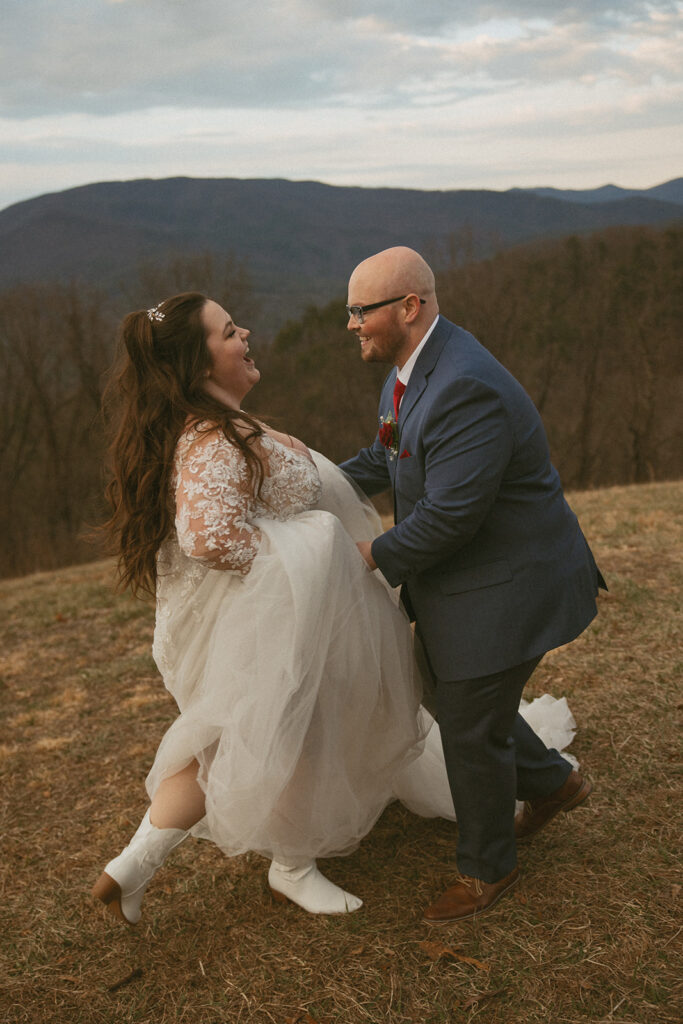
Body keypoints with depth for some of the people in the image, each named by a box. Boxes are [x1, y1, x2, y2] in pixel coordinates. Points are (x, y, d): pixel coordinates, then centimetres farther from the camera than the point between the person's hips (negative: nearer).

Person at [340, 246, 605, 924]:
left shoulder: (467, 389, -30)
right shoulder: (415, 366, 3)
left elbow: (449, 515, -30)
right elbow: (383, 460, 16)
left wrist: (376, 556, -15)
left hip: (507, 587, -10)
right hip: (458, 580, 10)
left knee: (470, 730, 5)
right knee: (452, 697, 23)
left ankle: (486, 868, 30)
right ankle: (551, 783, 46)